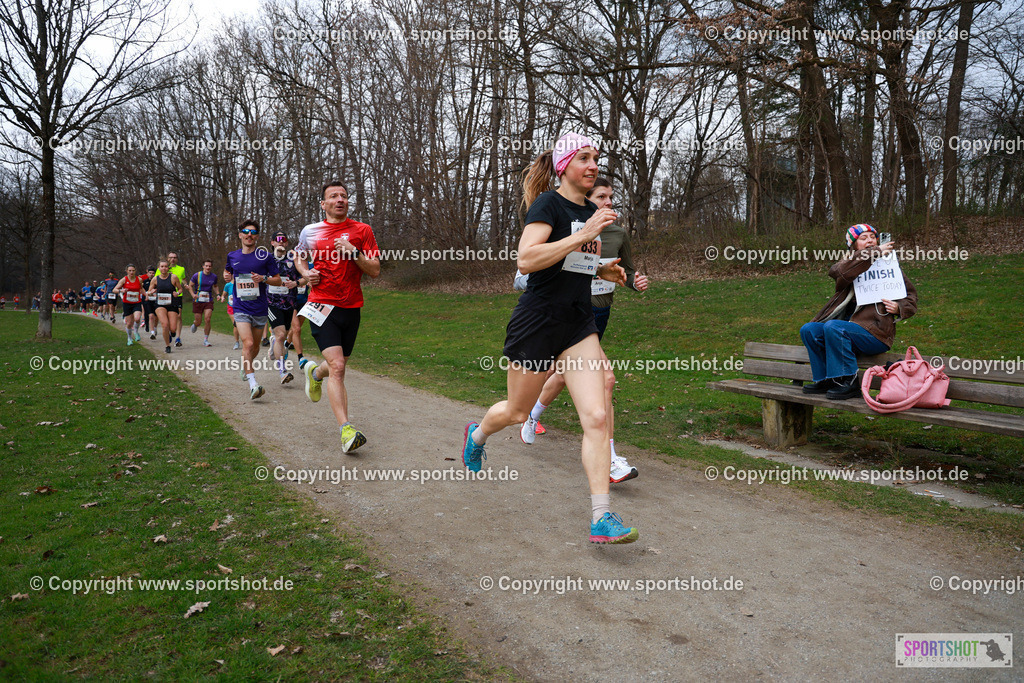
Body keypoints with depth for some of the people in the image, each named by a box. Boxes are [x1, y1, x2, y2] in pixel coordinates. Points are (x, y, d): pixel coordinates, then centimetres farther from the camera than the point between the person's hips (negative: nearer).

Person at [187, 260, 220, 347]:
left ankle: (205, 340, -2)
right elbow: (190, 286, 4)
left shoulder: (214, 276, 5)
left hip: (209, 301, 1)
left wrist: (218, 294, 5)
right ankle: (194, 324, 44)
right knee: (198, 321, 3)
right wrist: (193, 294, -14)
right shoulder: (197, 275, -5)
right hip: (198, 301, -1)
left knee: (208, 320, -13)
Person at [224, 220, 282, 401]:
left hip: (260, 309, 0)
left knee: (255, 346, 14)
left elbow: (278, 280, 3)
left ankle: (246, 365, 47)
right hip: (241, 308, 0)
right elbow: (227, 270, 27)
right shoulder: (232, 256, 6)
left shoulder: (266, 256, -2)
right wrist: (227, 276, 4)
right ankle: (253, 385, -20)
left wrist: (263, 279, -16)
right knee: (248, 343, -18)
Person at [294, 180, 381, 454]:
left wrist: (354, 252, -16)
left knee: (338, 365, 17)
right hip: (322, 305, -2)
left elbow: (375, 270, -1)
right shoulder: (310, 232, 6)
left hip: (351, 308, 2)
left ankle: (314, 371, 53)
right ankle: (346, 429, -18)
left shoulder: (362, 230, 3)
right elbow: (299, 257, 25)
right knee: (337, 367, -16)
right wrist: (306, 273, 4)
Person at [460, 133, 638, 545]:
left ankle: (601, 519, -6)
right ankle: (477, 434, 49)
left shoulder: (591, 212, 12)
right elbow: (526, 260, -26)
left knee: (596, 417, -9)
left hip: (579, 325, 6)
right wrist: (582, 236, -27)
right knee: (517, 412, 13)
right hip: (538, 321, -6)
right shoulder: (548, 204, -11)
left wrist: (606, 270, 8)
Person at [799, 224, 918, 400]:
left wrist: (898, 308, -8)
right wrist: (874, 253, -16)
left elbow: (911, 295, 15)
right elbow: (836, 272, -15)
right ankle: (825, 380, -3)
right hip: (848, 326, 5)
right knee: (808, 330, -12)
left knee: (833, 327, -30)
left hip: (875, 331, -5)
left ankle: (848, 383, -21)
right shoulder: (851, 264, 13)